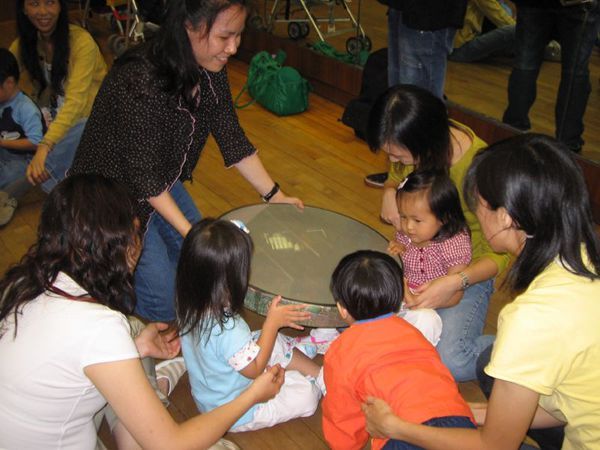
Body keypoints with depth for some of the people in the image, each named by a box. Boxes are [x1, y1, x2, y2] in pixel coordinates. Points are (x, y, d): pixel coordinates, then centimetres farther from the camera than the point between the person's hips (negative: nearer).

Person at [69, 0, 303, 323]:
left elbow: (231, 136, -2)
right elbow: (145, 176, -28)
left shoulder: (210, 69, -10)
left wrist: (274, 195, 0)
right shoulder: (139, 81, -34)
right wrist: (189, 231, -26)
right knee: (167, 304, -5)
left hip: (163, 181, 8)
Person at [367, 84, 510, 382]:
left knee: (449, 361, -24)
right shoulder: (415, 144, -12)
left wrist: (455, 283, -38)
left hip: (468, 271, -6)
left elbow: (501, 254, -20)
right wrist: (389, 192, -13)